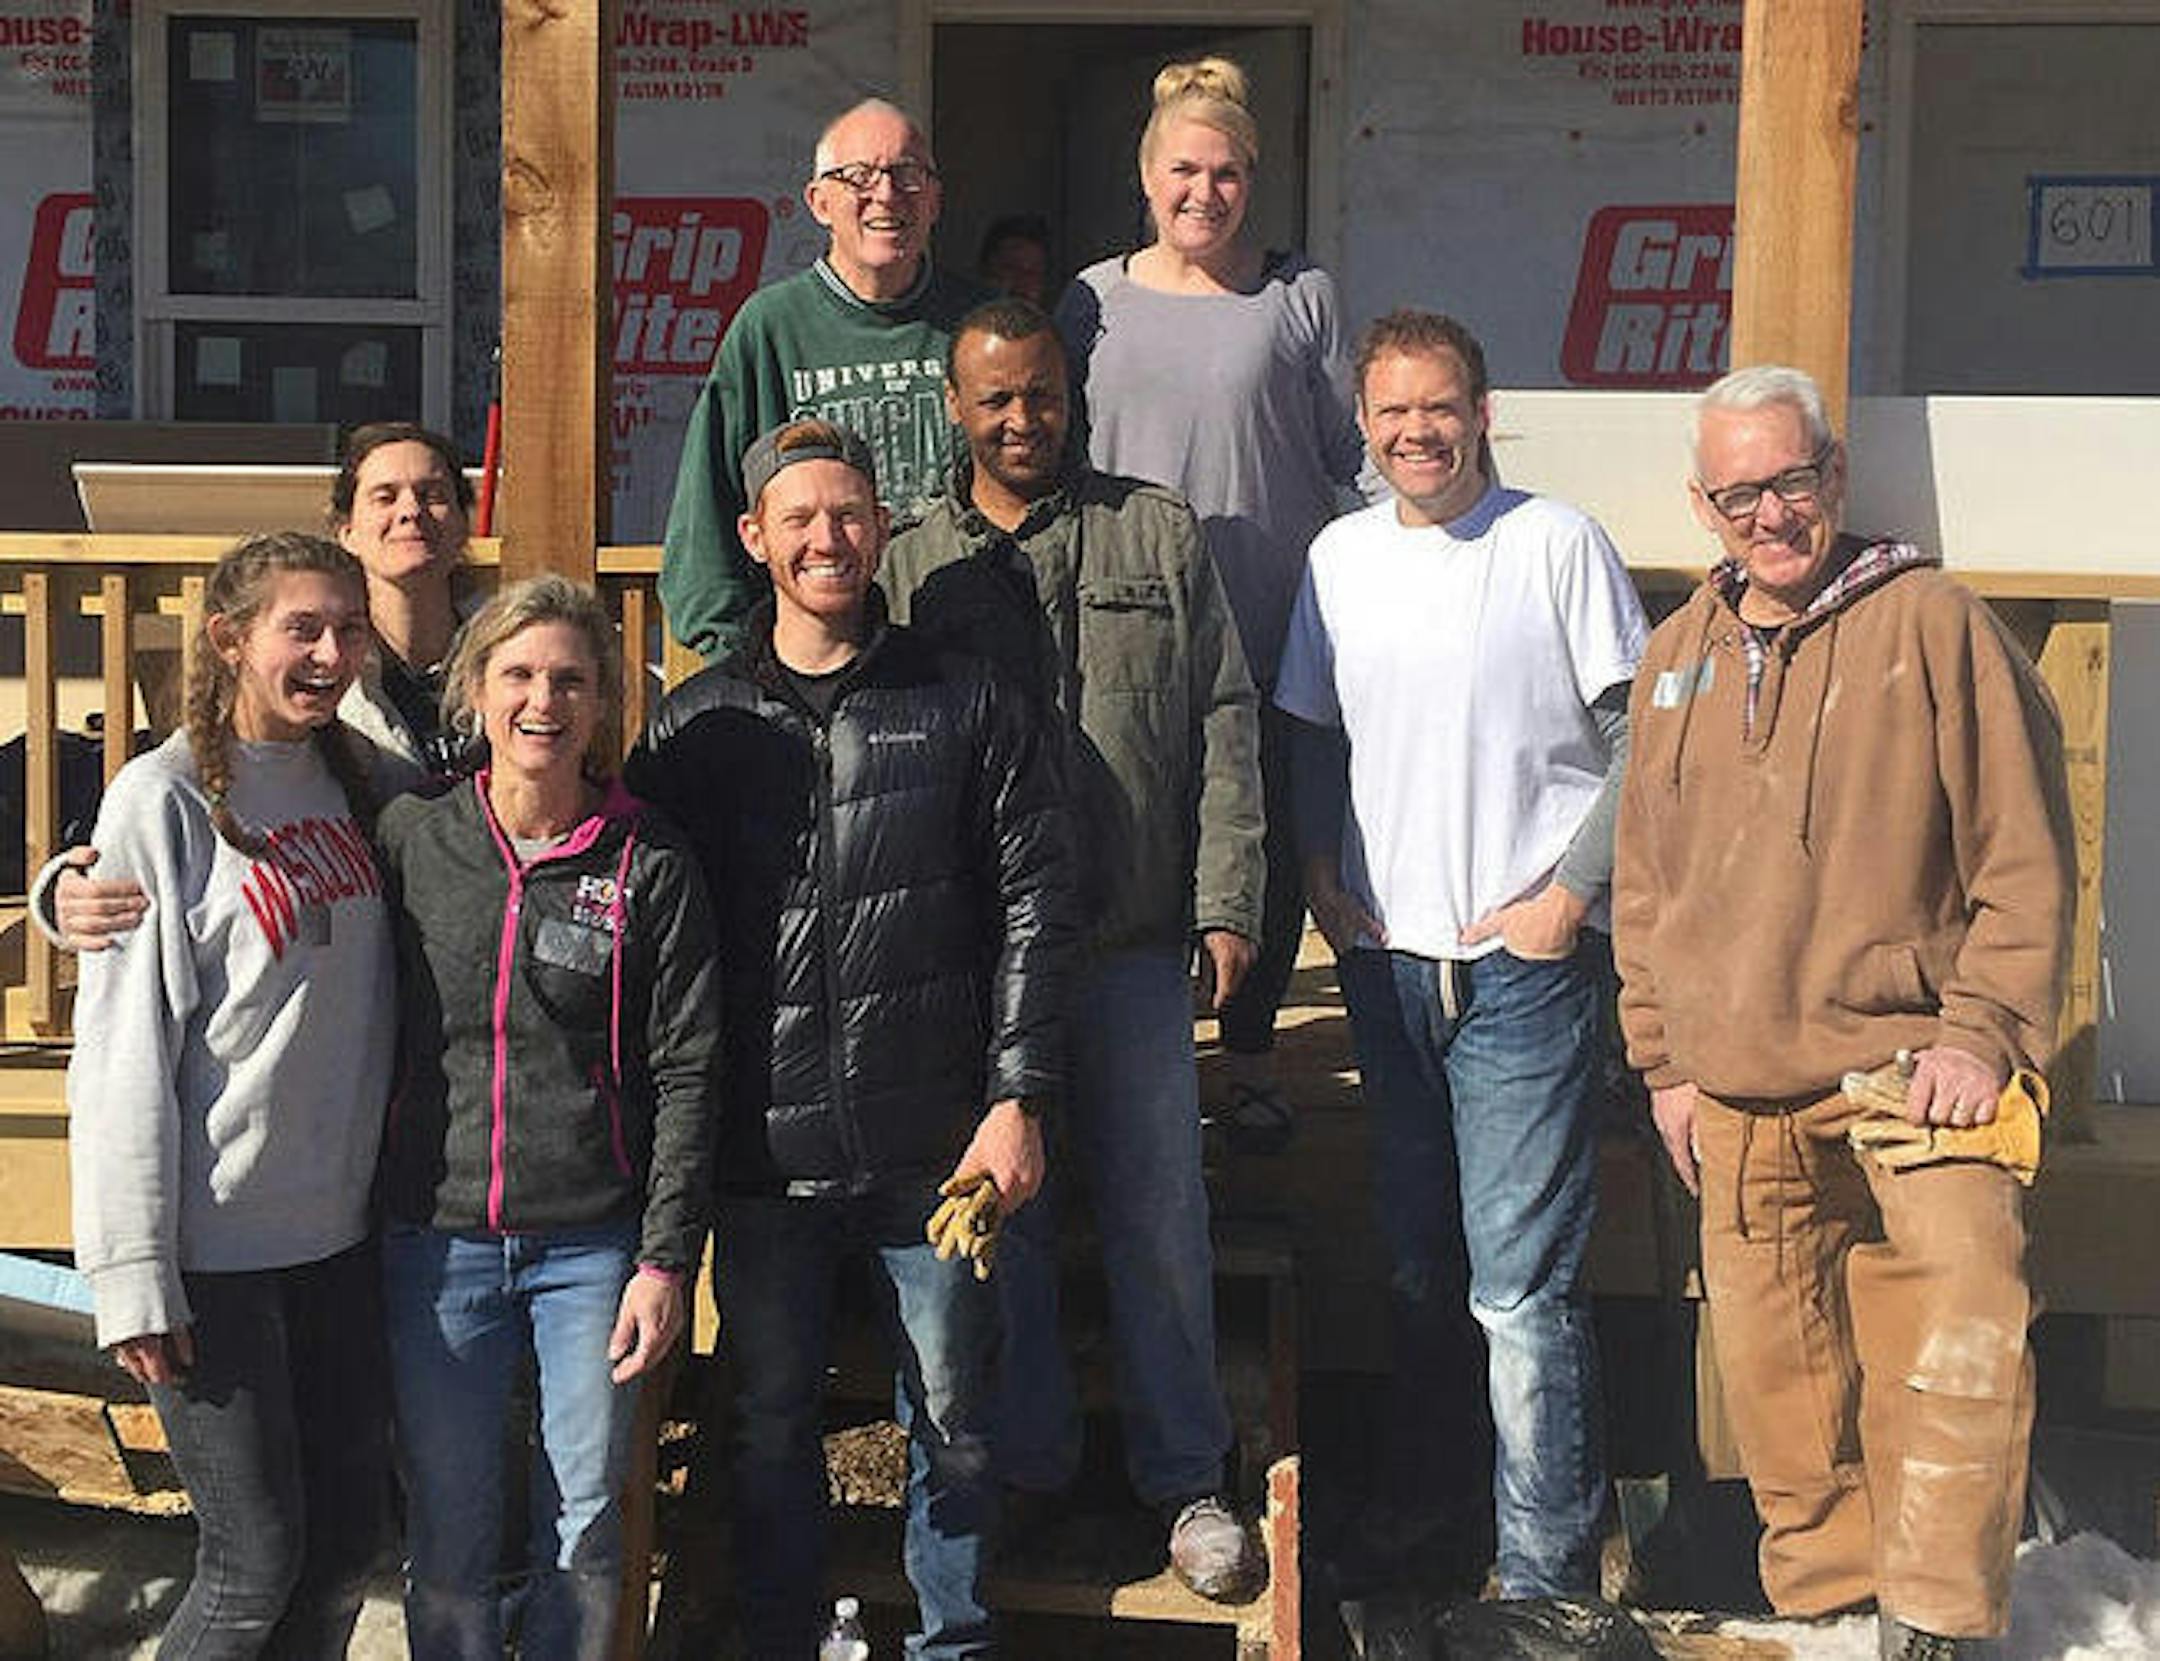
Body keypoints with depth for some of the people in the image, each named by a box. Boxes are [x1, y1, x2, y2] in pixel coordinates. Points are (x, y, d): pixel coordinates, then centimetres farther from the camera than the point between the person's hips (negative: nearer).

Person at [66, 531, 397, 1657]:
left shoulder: (350, 781, 8)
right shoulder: (165, 798, -11)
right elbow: (123, 1048, -12)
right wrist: (133, 1273, -14)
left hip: (340, 1225, 6)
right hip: (214, 1239, -6)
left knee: (349, 1533, 12)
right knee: (256, 1559, 0)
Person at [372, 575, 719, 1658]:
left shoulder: (650, 867, -3)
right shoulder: (407, 840, 1)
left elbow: (684, 1075, -2)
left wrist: (667, 1257, -5)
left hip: (594, 1247, -1)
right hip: (436, 1243, 1)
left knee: (586, 1531, 9)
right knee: (447, 1544, 9)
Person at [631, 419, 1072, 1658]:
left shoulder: (966, 707, 2)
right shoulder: (696, 724, 5)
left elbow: (1033, 903, 1)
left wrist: (1017, 1096, -6)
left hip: (933, 1149, -1)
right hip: (763, 1154, 1)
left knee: (952, 1418, 10)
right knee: (773, 1423, 13)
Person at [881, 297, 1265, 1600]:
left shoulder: (1159, 535, 6)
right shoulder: (908, 565, 6)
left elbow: (1225, 724, 5)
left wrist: (1226, 902, -2)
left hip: (1135, 942, 0)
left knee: (1160, 1214, 4)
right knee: (1003, 1211, 10)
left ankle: (1188, 1479, 19)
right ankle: (1031, 1469, 26)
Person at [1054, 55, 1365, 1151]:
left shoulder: (1298, 297, 4)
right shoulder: (1095, 301, 8)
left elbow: (1348, 453, 6)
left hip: (1276, 625, -1)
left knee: (1267, 838, 5)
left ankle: (1249, 1053, 20)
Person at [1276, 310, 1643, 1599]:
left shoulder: (1557, 544, -5)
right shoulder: (1340, 555, 9)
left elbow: (1641, 743, -5)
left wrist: (1572, 889, -10)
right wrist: (1320, 874, 6)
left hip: (1525, 962, -5)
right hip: (1384, 958, 5)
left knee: (1522, 1281, -7)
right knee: (1413, 1263, 17)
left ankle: (1547, 1577, 3)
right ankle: (1417, 1503, 35)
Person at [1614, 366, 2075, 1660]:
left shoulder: (1933, 624, -3)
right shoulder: (1680, 655, 11)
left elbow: (2023, 856, -3)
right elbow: (1645, 879, 17)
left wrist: (1981, 1032, -10)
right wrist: (1666, 1061, 14)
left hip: (1906, 1062, -4)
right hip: (1735, 1092, 5)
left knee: (1965, 1330, -18)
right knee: (1775, 1361, 10)